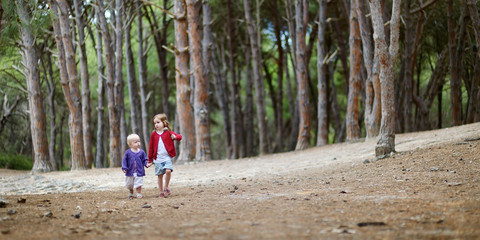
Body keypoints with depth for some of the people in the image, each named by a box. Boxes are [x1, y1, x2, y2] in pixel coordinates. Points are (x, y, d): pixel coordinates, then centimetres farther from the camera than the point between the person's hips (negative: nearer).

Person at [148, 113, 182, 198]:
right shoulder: (154, 134, 6)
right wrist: (150, 160, 11)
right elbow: (151, 147, 10)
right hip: (158, 158, 2)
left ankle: (166, 188, -1)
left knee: (168, 171, -21)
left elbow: (179, 136, -5)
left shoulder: (168, 132, 1)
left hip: (167, 157, -2)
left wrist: (175, 137, -29)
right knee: (160, 175, 3)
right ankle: (161, 192, 13)